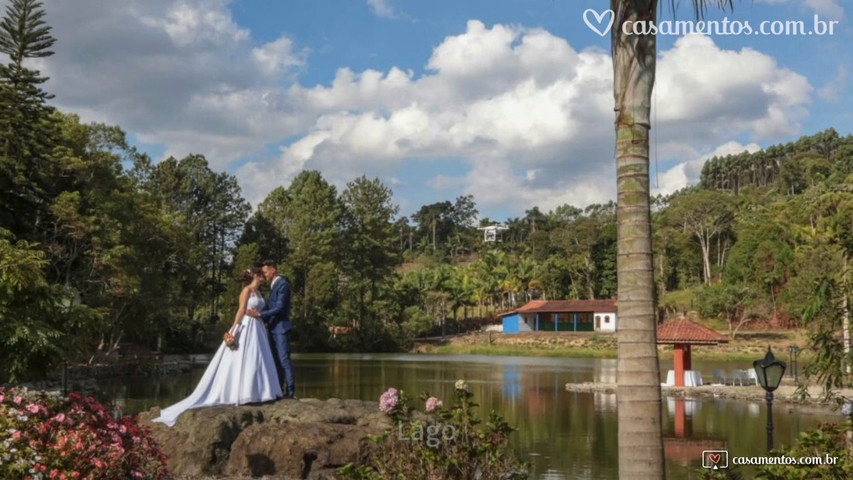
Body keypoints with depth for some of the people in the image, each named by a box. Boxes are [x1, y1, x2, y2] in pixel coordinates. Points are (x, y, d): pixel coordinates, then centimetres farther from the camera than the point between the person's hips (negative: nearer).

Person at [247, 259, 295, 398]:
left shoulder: (282, 284, -12)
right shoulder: (274, 285, 17)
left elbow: (280, 308, -19)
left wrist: (260, 314, -20)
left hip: (281, 327, -10)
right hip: (274, 328, 10)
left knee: (284, 359, -10)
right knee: (276, 360, 10)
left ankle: (290, 391, -8)